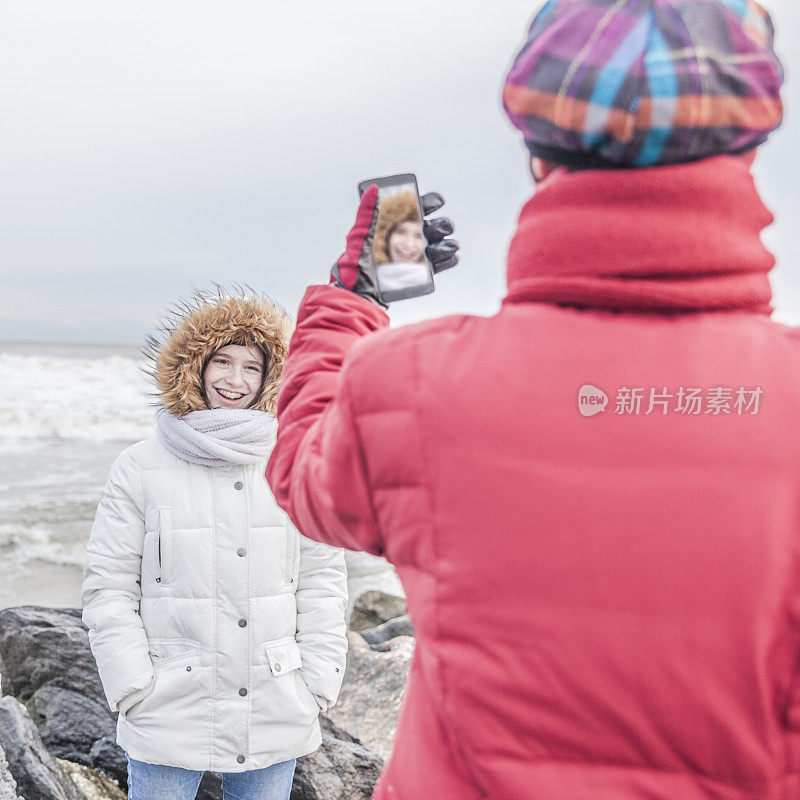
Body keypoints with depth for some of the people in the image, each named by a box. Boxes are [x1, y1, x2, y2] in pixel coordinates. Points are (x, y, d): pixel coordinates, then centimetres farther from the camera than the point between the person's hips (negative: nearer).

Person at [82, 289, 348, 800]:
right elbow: (108, 585, -1)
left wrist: (318, 682, 1)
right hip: (169, 716, -2)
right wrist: (136, 690, -7)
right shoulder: (141, 469, -2)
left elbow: (322, 577, 7)